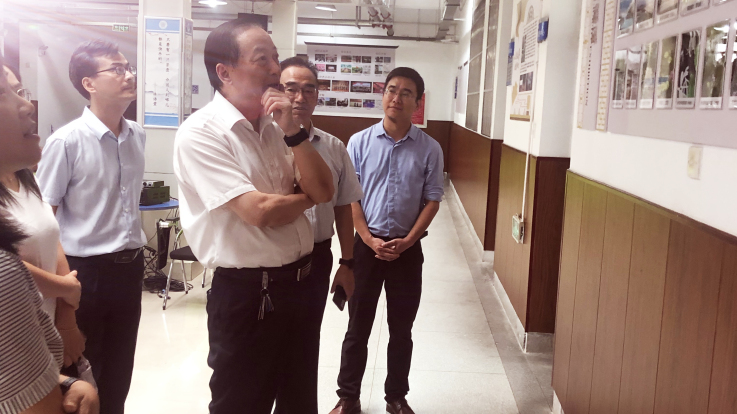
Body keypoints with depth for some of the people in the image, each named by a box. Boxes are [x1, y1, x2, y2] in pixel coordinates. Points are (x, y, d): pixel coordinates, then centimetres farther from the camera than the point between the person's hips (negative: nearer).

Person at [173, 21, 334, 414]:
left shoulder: (277, 125, 6)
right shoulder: (199, 133, -16)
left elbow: (324, 191, -1)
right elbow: (259, 211, -23)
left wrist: (292, 130, -12)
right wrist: (306, 197, -4)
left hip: (296, 282, 7)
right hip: (245, 294, -7)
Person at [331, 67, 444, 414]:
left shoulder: (429, 149, -2)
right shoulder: (359, 142, -3)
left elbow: (432, 201, -1)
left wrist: (406, 242, -11)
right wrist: (370, 240, -11)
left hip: (407, 249, 1)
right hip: (366, 245, 0)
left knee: (401, 329, 12)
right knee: (358, 327, 9)